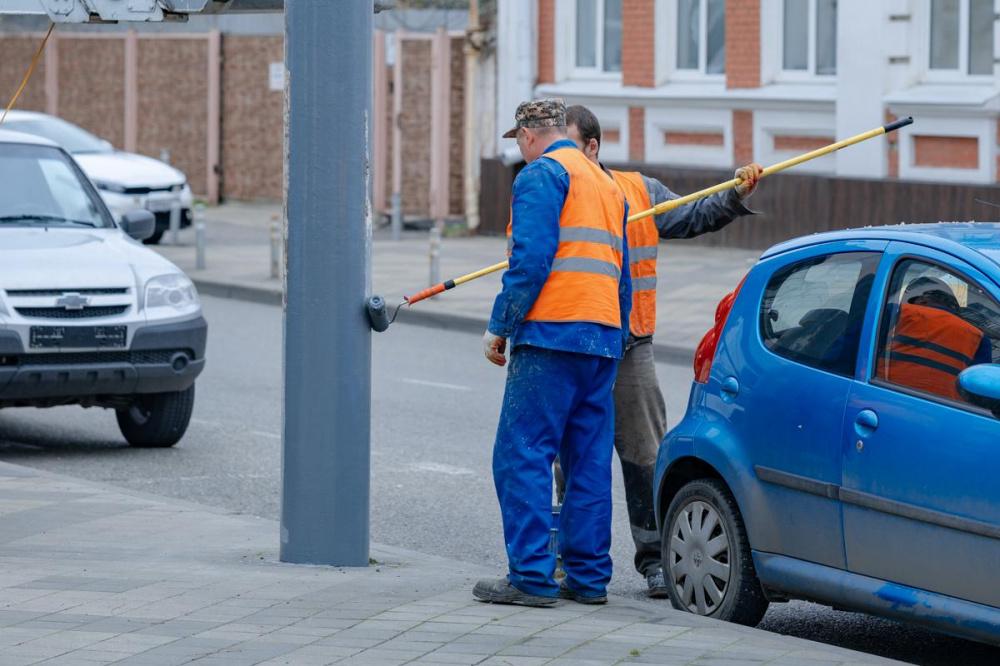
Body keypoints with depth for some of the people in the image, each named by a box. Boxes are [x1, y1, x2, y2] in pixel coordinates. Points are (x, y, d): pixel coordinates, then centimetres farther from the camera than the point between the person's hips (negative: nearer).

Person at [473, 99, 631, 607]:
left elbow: (531, 258, -14)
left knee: (522, 455, -6)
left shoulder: (542, 174, -3)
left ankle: (531, 577, -11)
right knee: (589, 461, 10)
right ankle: (588, 576, 11)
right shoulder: (607, 183, 24)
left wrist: (500, 327, -10)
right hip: (603, 338, 8)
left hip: (551, 333, -8)